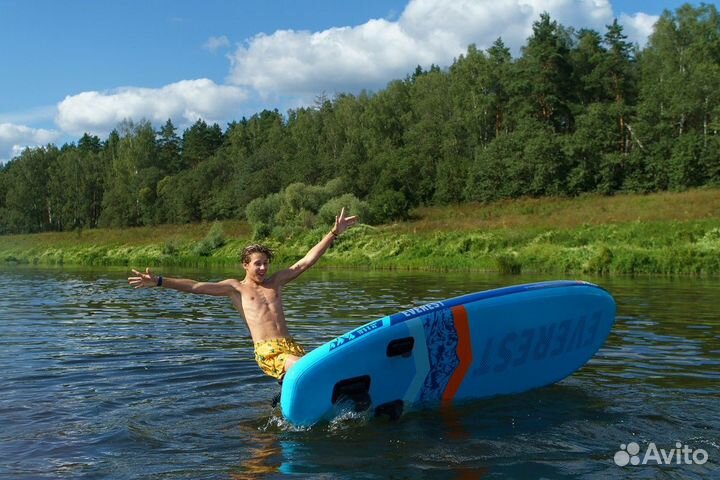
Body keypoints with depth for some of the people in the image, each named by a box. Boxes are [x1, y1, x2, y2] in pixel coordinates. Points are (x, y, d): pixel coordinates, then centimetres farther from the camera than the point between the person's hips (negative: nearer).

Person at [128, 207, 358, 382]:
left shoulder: (275, 281, 21)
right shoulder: (235, 288, 12)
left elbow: (306, 261, 19)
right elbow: (195, 286, 5)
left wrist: (334, 233, 15)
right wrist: (159, 282, -3)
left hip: (291, 346, 5)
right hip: (266, 351, -5)